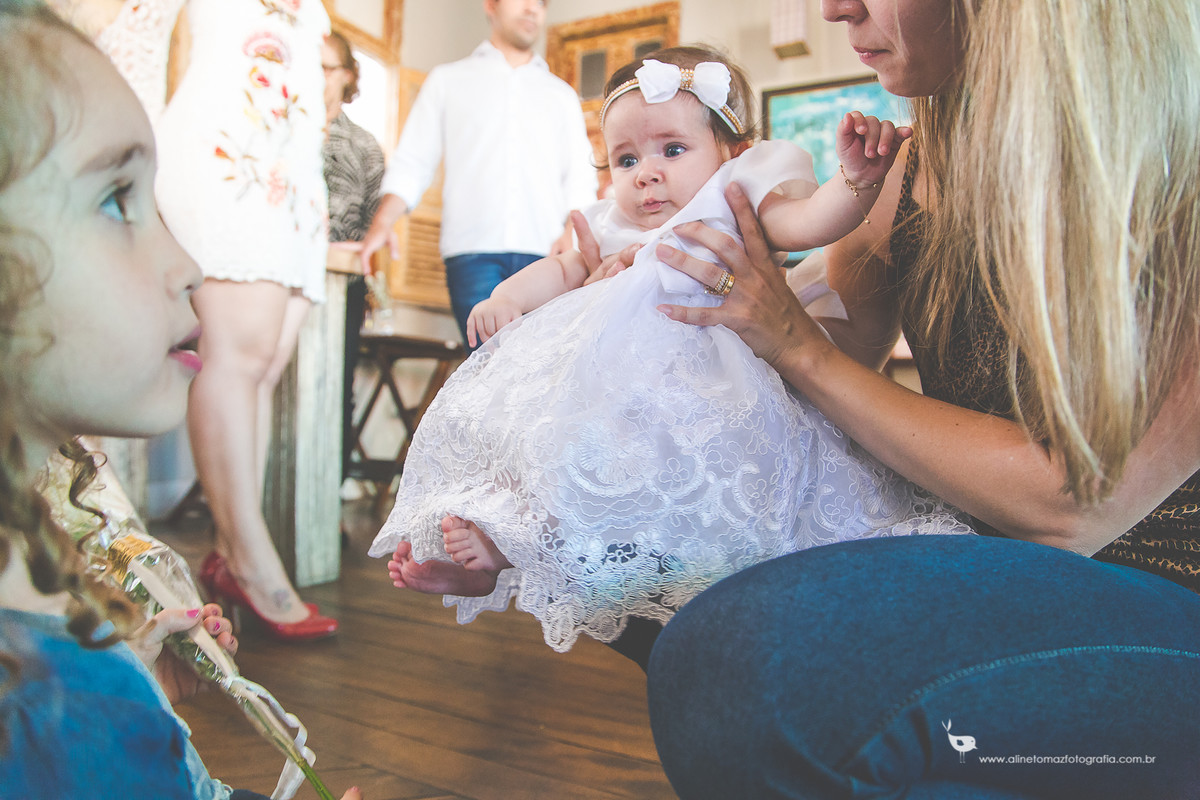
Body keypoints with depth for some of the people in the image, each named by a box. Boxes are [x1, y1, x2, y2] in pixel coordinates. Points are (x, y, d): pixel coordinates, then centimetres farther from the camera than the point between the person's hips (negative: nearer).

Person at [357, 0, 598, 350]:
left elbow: (580, 179, 17)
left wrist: (572, 230, -4)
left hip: (545, 254, 2)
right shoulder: (447, 80, 20)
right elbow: (411, 165, 13)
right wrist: (383, 222, -5)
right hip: (473, 250, -1)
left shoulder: (562, 94, 25)